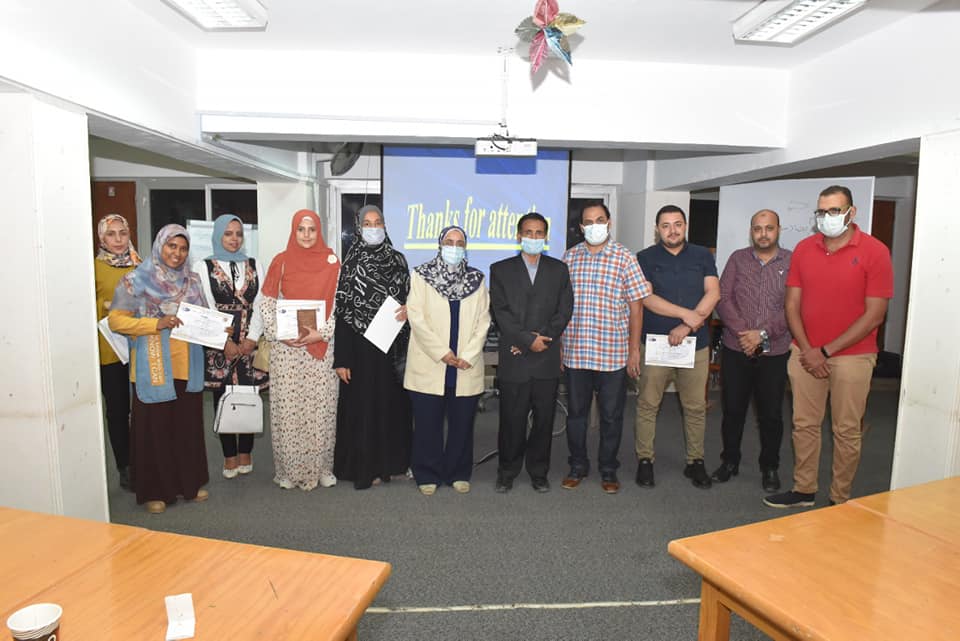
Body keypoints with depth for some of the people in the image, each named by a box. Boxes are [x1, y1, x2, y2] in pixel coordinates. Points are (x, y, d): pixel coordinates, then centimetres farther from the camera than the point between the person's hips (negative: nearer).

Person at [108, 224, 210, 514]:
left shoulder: (192, 281, 10)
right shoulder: (136, 281, -5)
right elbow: (116, 320, -8)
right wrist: (156, 324, -19)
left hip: (188, 368, 5)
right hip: (154, 369, -4)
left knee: (189, 426, 11)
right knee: (155, 428, 3)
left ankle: (190, 482, 26)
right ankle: (155, 490, 18)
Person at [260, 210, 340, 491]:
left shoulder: (332, 263, 2)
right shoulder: (281, 262, 4)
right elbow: (267, 304, 5)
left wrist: (321, 333, -11)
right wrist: (278, 333, -9)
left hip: (322, 348, 0)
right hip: (286, 348, 0)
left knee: (321, 407, 4)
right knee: (287, 408, 4)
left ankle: (321, 467, 17)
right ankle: (289, 469, 17)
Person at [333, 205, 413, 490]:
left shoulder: (397, 260, 6)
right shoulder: (351, 263, -3)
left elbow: (408, 297, 15)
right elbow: (342, 311, -6)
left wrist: (408, 308, -11)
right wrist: (341, 358, -11)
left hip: (393, 345, 3)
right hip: (361, 345, -3)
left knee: (393, 402, 9)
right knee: (363, 405, 3)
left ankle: (391, 461, 24)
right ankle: (365, 467, 16)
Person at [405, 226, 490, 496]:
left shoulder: (476, 279, 9)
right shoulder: (421, 276, 3)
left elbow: (483, 321, 4)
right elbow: (416, 317, -6)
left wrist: (468, 357, -8)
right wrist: (442, 353, -12)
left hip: (467, 368, 2)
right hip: (429, 365, -2)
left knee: (462, 422, 7)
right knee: (428, 423, 4)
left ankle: (458, 473, 23)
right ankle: (427, 474, 18)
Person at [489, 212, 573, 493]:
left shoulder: (559, 269, 11)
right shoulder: (500, 269, 6)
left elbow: (564, 310, 4)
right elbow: (500, 312, -3)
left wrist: (543, 338, -9)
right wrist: (528, 339, -12)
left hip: (547, 358, 2)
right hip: (513, 360, -1)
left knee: (544, 419, 8)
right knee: (511, 420, 3)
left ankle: (539, 473, 23)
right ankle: (507, 473, 19)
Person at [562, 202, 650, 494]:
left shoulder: (624, 258, -2)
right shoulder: (569, 257, 5)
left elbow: (636, 306, -2)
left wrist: (634, 350, -5)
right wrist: (556, 345, 6)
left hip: (613, 353, -2)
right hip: (575, 352, 2)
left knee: (611, 415, 9)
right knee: (575, 412, 12)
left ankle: (608, 470, 27)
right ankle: (578, 466, 29)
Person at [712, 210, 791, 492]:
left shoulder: (792, 262, -1)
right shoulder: (738, 259, 5)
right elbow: (723, 298, -3)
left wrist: (762, 334, -16)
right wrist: (742, 332, -13)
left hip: (774, 352, -1)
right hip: (735, 349, 1)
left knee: (771, 413, 9)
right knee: (732, 409, 11)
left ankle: (769, 467, 27)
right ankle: (729, 461, 27)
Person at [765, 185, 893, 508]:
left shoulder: (875, 251, -6)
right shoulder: (803, 249, 5)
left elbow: (874, 314, -10)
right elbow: (792, 304, 5)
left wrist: (826, 351, -12)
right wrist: (806, 349, -6)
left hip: (852, 356, -3)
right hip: (806, 354, 4)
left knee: (847, 431, 6)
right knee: (804, 424, 10)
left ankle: (840, 499, 20)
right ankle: (803, 490, 24)